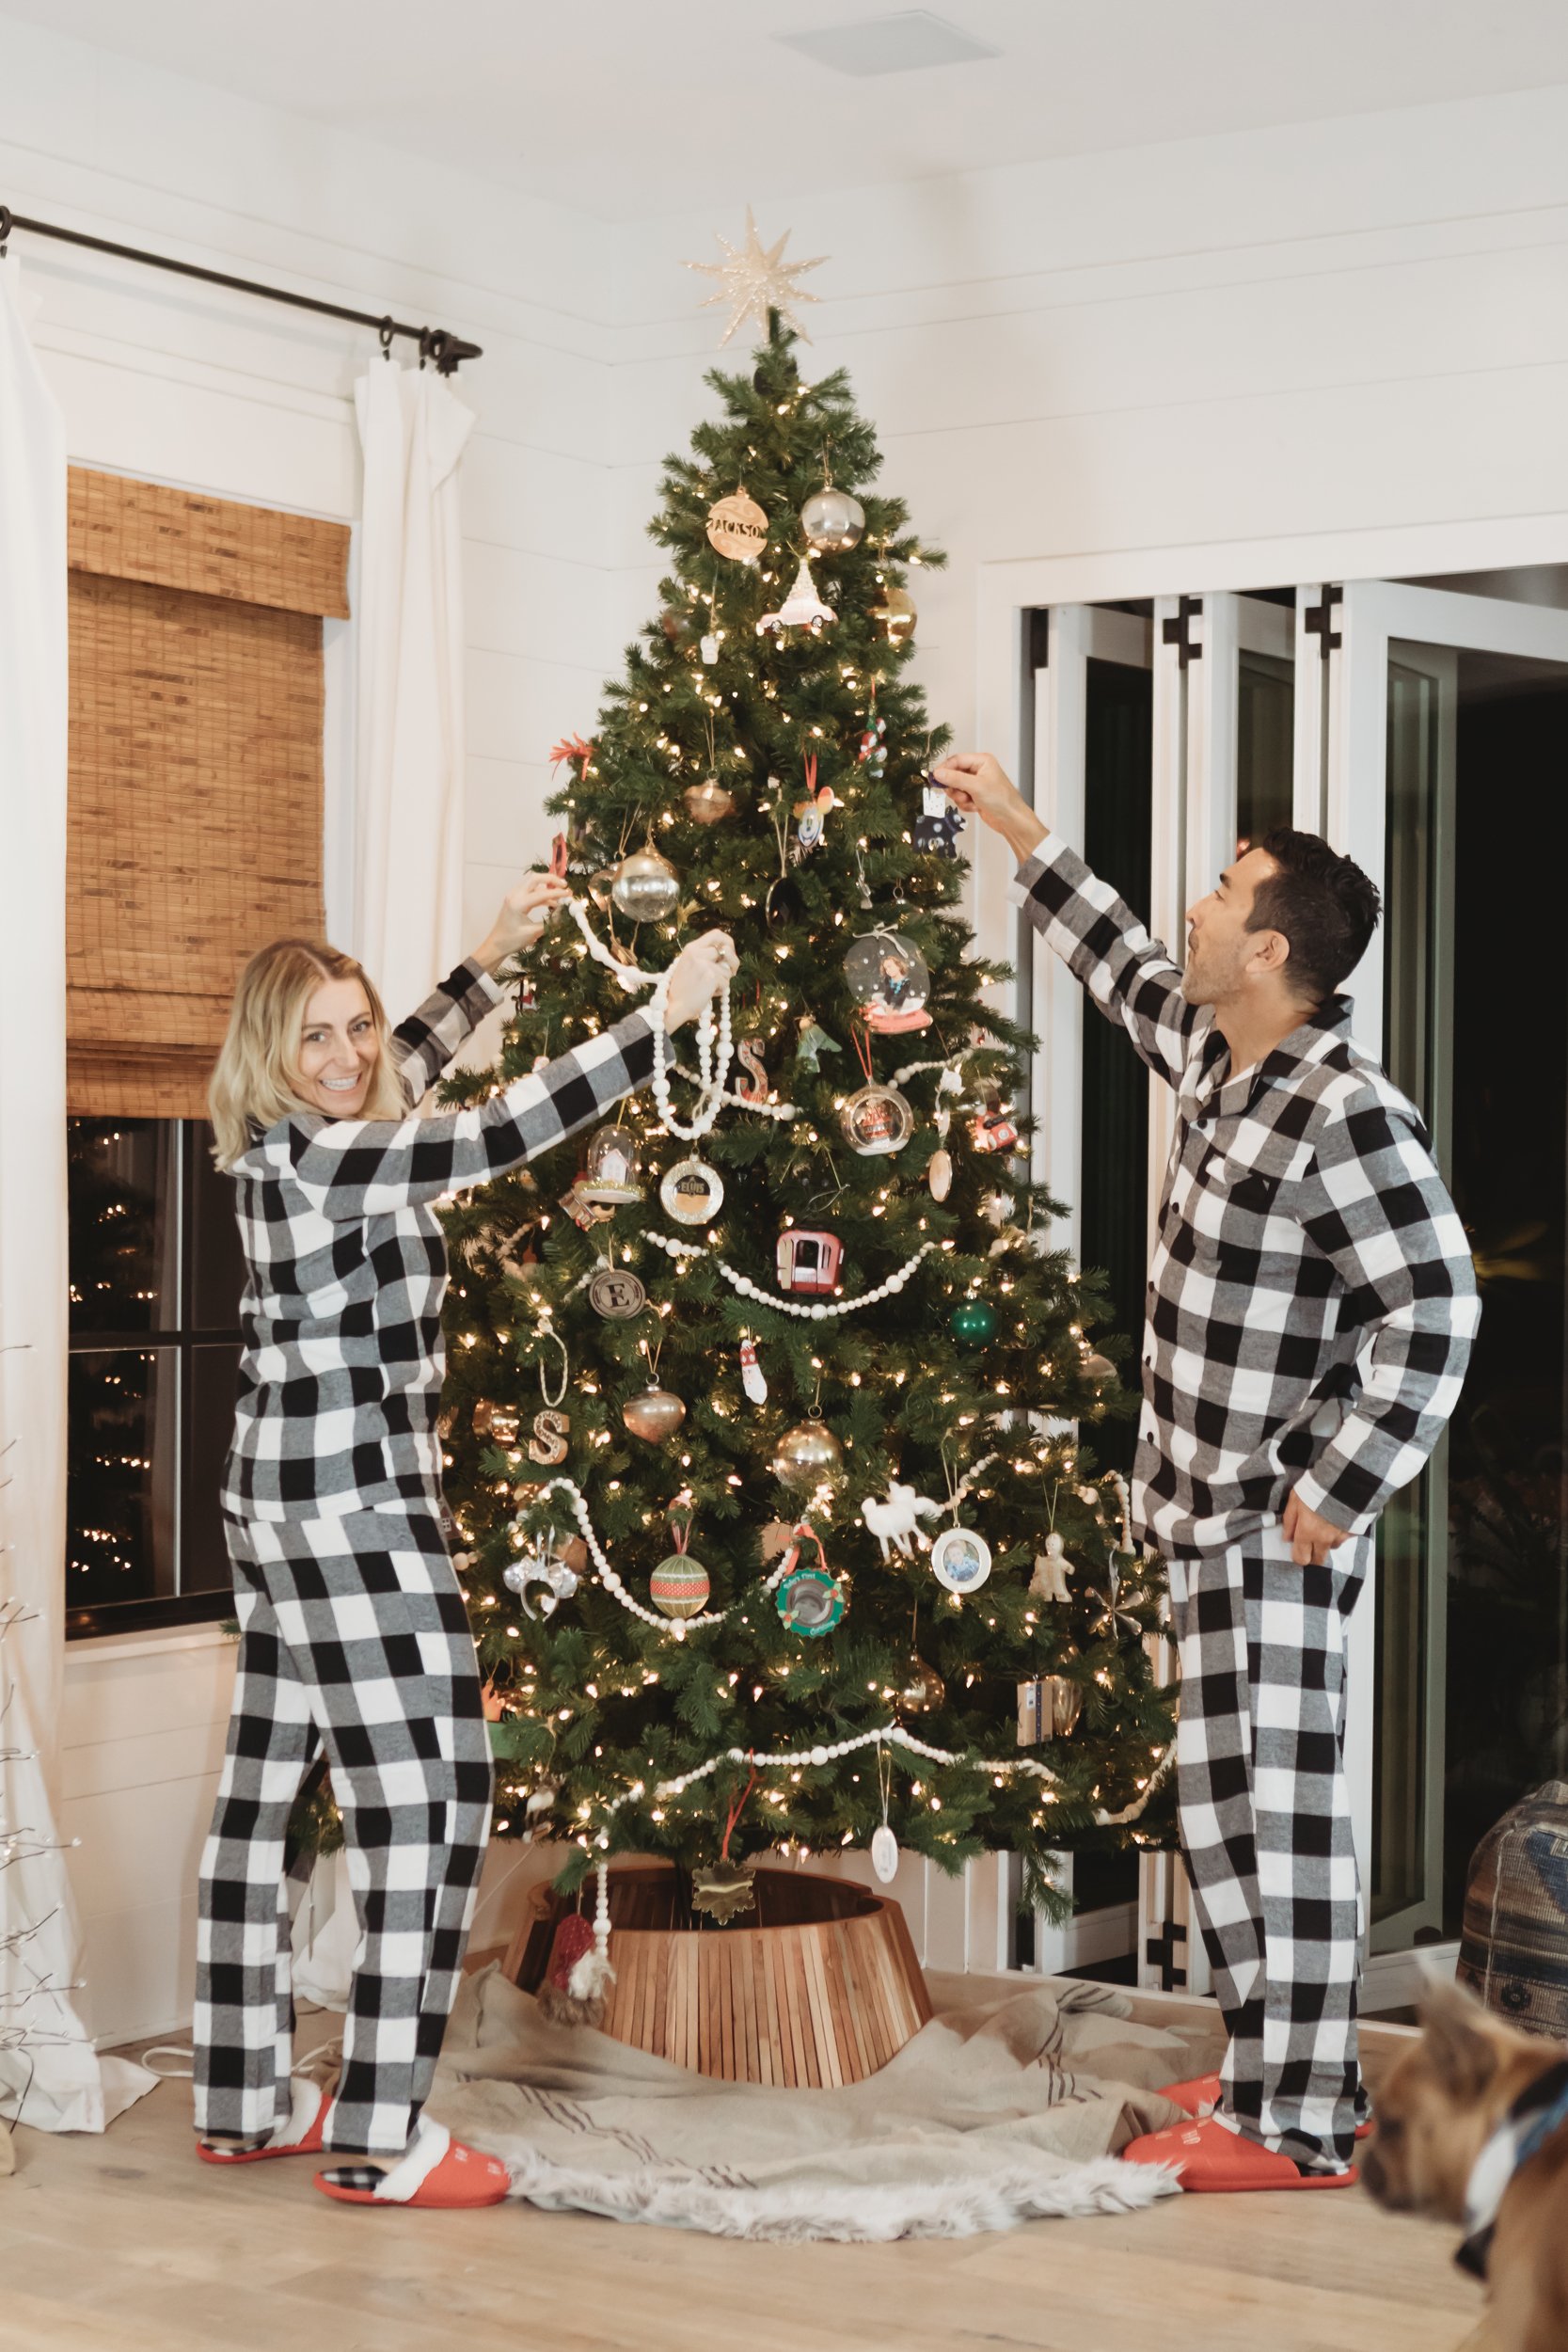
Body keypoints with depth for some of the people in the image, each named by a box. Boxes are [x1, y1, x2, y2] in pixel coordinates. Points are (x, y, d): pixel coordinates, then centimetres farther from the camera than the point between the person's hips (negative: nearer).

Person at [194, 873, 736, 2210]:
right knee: (430, 1795, -7)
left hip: (286, 1509, 10)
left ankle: (247, 2101, 23)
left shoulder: (295, 1148, 10)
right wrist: (665, 1013, -20)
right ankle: (380, 2136, -5)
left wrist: (494, 960, 33)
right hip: (356, 1512, -10)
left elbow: (407, 1074, 31)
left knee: (266, 1790, 13)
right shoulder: (309, 1158, -18)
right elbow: (502, 1136, -24)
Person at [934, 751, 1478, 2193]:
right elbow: (1124, 968, 30)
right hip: (1212, 1510, 10)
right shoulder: (1216, 1054, 9)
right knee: (1238, 1801, 15)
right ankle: (1278, 2067, 27)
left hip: (1275, 1530, -10)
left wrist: (1335, 1495, -19)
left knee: (1268, 1803, -5)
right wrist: (1017, 830, 34)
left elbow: (1433, 1314, -21)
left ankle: (1294, 2125, 3)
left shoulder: (1345, 1114, -19)